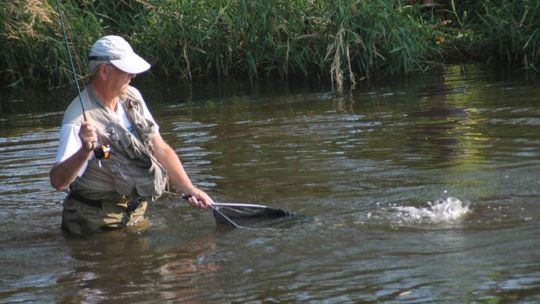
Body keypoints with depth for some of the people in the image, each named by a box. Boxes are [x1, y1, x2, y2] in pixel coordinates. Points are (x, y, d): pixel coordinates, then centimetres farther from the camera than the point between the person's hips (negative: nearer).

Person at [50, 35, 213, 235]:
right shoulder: (79, 119, -23)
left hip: (135, 217, 6)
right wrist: (85, 151, -47)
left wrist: (189, 190, 3)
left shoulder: (132, 98, 4)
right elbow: (58, 181, -31)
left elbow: (161, 150, 11)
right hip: (97, 224, -6)